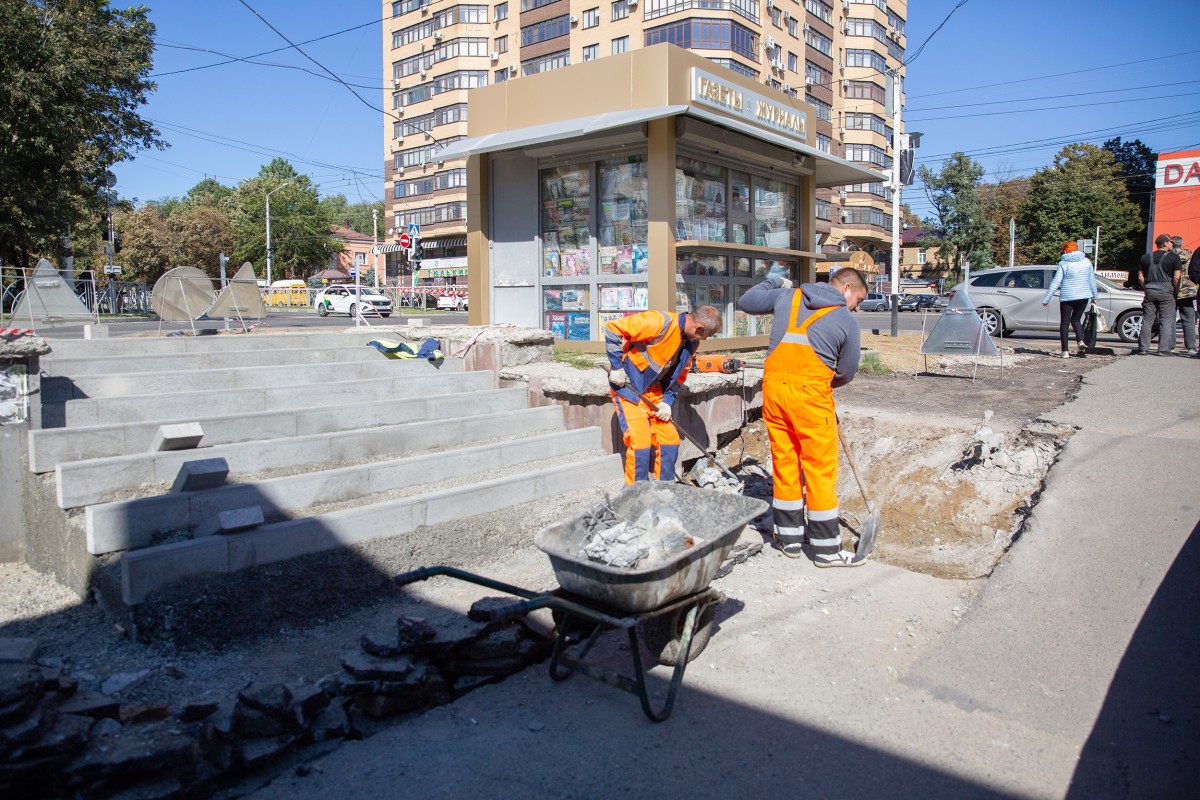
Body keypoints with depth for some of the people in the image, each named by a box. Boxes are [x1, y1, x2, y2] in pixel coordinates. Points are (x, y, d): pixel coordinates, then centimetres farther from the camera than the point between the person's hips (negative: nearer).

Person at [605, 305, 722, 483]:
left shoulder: (692, 342, 1)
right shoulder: (660, 322, -25)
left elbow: (678, 375, 13)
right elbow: (612, 329, -23)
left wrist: (668, 401, -1)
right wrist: (616, 367, -22)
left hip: (654, 391, 7)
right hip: (626, 385, -7)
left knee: (670, 440, 4)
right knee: (640, 443, -13)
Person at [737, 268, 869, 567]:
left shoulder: (787, 296, 13)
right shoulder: (847, 321, 2)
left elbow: (746, 302, 26)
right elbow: (846, 373, 9)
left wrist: (774, 282, 39)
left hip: (773, 386, 5)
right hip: (811, 393, -5)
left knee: (784, 462, 13)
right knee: (820, 469, 3)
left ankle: (790, 538, 21)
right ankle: (826, 549, 10)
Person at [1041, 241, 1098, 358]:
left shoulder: (1063, 263, -7)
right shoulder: (1086, 262, 6)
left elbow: (1056, 282, -10)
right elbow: (1092, 280, 11)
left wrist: (1046, 299, -8)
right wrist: (1094, 296, 22)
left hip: (1067, 297, -4)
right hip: (1084, 296, 4)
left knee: (1064, 322, 4)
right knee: (1076, 319, 20)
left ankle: (1065, 351, -2)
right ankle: (1081, 341, -5)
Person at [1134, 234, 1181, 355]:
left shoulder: (1146, 257, 10)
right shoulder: (1173, 257, -3)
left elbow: (1141, 278, 11)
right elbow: (1176, 278, -8)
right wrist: (1175, 291, 4)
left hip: (1150, 291, 4)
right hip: (1166, 291, -4)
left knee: (1147, 320, 6)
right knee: (1166, 320, 0)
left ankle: (1143, 348, 6)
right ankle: (1164, 348, -3)